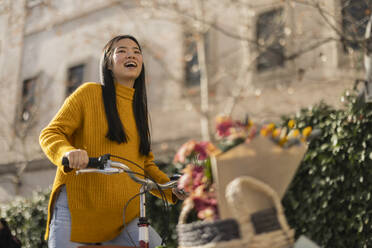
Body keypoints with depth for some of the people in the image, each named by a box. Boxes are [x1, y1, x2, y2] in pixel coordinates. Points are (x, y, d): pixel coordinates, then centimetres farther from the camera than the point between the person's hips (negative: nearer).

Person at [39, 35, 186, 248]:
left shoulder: (139, 107, 16)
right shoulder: (89, 93, 0)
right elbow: (50, 134, -4)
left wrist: (171, 187, 3)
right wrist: (67, 152, -26)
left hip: (123, 216, 4)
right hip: (77, 209, -4)